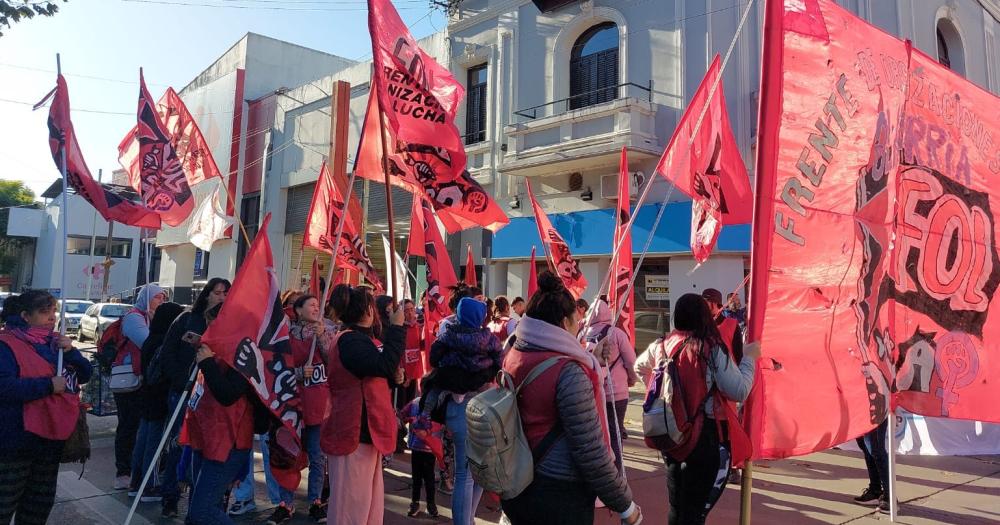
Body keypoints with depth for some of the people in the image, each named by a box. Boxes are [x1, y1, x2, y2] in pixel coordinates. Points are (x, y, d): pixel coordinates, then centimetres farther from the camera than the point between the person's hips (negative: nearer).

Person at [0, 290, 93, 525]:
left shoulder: (54, 342, 9)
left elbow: (85, 375, 8)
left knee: (41, 501, 20)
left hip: (53, 437, 8)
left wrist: (71, 352, -9)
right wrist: (48, 385, -24)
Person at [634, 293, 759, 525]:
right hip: (707, 437, -5)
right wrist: (749, 357, -2)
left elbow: (639, 368, 19)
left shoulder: (661, 346, 1)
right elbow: (739, 392, -14)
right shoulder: (712, 349, -15)